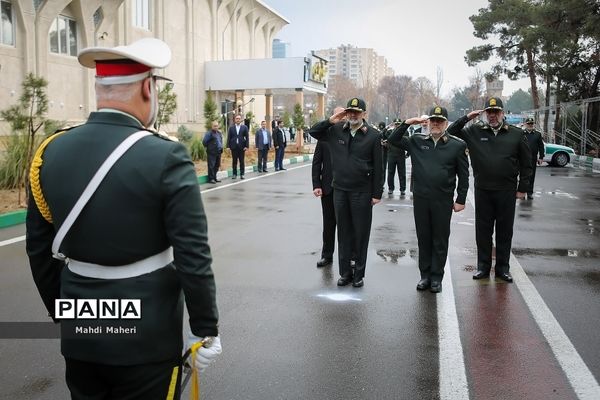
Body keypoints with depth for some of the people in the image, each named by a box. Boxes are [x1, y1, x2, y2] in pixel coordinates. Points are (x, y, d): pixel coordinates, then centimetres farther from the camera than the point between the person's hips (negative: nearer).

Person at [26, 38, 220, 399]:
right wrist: (206, 329, -5)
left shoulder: (51, 152, -3)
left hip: (79, 334, 5)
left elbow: (39, 250, 5)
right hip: (147, 337, -4)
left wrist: (61, 313, 18)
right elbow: (193, 257, -17)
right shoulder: (165, 157, -19)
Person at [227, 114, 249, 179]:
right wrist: (228, 146, -2)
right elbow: (229, 137, 6)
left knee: (242, 161, 3)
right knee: (234, 161, 4)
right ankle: (234, 174, 10)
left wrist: (246, 146, -7)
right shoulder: (231, 128, 7)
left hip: (242, 147, -1)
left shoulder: (244, 127, 5)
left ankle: (242, 174, 8)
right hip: (234, 147, 1)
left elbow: (247, 137, 1)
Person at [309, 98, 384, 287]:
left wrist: (377, 193, -6)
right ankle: (345, 272, 22)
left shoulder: (373, 135, -5)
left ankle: (359, 274, 18)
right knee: (343, 232, 11)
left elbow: (378, 166, -5)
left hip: (362, 192, -3)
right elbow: (313, 131, 12)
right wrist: (330, 121, -4)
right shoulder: (336, 130, 4)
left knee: (361, 234, 6)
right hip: (340, 190, 3)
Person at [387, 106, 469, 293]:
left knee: (440, 240, 7)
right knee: (423, 239, 11)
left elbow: (464, 175, 2)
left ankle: (436, 277, 18)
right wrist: (407, 123, -5)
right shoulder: (417, 141, 6)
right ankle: (425, 275, 22)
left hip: (443, 201, -2)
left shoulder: (457, 145, 0)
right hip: (420, 199, 2)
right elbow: (392, 140, 5)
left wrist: (461, 200, -2)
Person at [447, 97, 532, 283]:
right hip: (483, 190, 0)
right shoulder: (474, 131, 2)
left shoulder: (516, 134, 2)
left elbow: (526, 163, 6)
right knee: (483, 230, 8)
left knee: (505, 231, 9)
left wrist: (522, 188, 3)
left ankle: (503, 267, 21)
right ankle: (483, 266, 20)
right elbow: (451, 132, 1)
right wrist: (466, 118, -8)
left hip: (507, 191, 0)